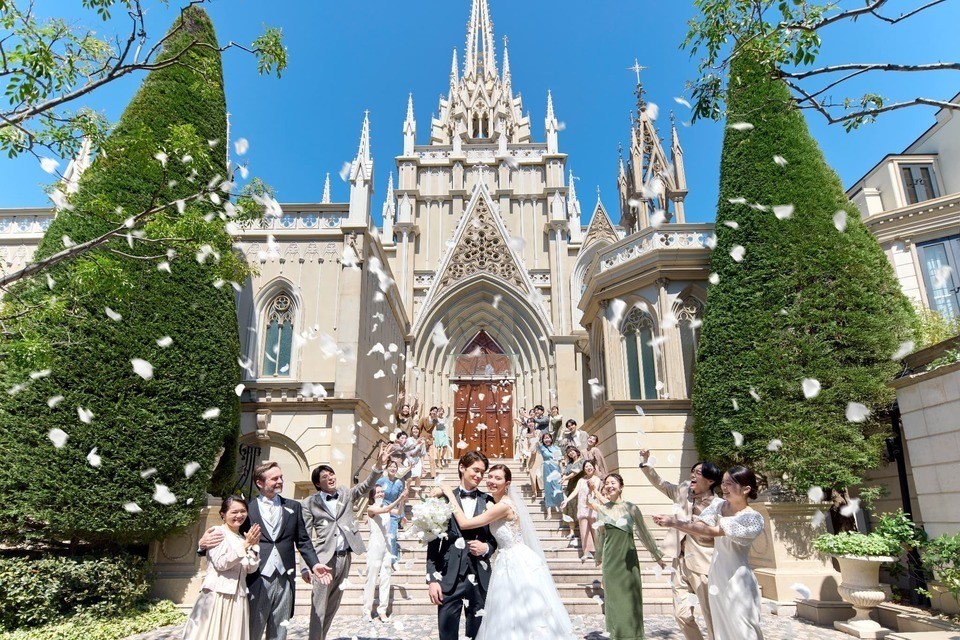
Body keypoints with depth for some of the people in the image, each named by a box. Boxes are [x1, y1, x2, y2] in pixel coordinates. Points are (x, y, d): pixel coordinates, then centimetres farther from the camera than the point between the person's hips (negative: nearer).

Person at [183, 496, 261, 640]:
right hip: (218, 595, -5)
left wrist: (253, 545, -6)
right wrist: (245, 544, -17)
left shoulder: (243, 538, 13)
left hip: (238, 597, 6)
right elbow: (220, 563, -15)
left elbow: (251, 569, 7)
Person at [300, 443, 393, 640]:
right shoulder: (310, 503, 1)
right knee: (319, 606, -2)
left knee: (333, 604, 13)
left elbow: (366, 485, -3)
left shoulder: (346, 494, 10)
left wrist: (379, 465, -20)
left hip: (345, 556, 4)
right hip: (324, 557, -4)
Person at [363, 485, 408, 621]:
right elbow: (385, 510, -23)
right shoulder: (371, 508, -7)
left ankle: (382, 610, 10)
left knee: (386, 578, 4)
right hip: (375, 545, -5)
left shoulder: (386, 506, 11)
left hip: (386, 546, 6)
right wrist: (400, 498, -31)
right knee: (371, 579, -2)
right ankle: (367, 610, 7)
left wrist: (403, 499, -14)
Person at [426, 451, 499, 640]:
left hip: (479, 579, 1)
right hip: (449, 579, -1)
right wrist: (432, 578, -5)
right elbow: (433, 542, 1)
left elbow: (496, 538, 14)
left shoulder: (488, 502, 7)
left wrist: (486, 548, -8)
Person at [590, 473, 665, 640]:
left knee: (629, 597, 2)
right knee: (613, 596, 4)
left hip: (628, 557, -2)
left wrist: (657, 556, 7)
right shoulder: (601, 508, 4)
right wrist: (599, 555, 27)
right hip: (610, 558, 2)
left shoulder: (631, 508, -3)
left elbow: (643, 533, 4)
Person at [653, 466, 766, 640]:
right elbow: (698, 526, -5)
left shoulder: (753, 518, -18)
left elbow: (714, 531, -26)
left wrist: (676, 523, -28)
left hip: (736, 580, -6)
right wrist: (672, 522, -22)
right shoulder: (719, 505, 2)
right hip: (717, 576, 6)